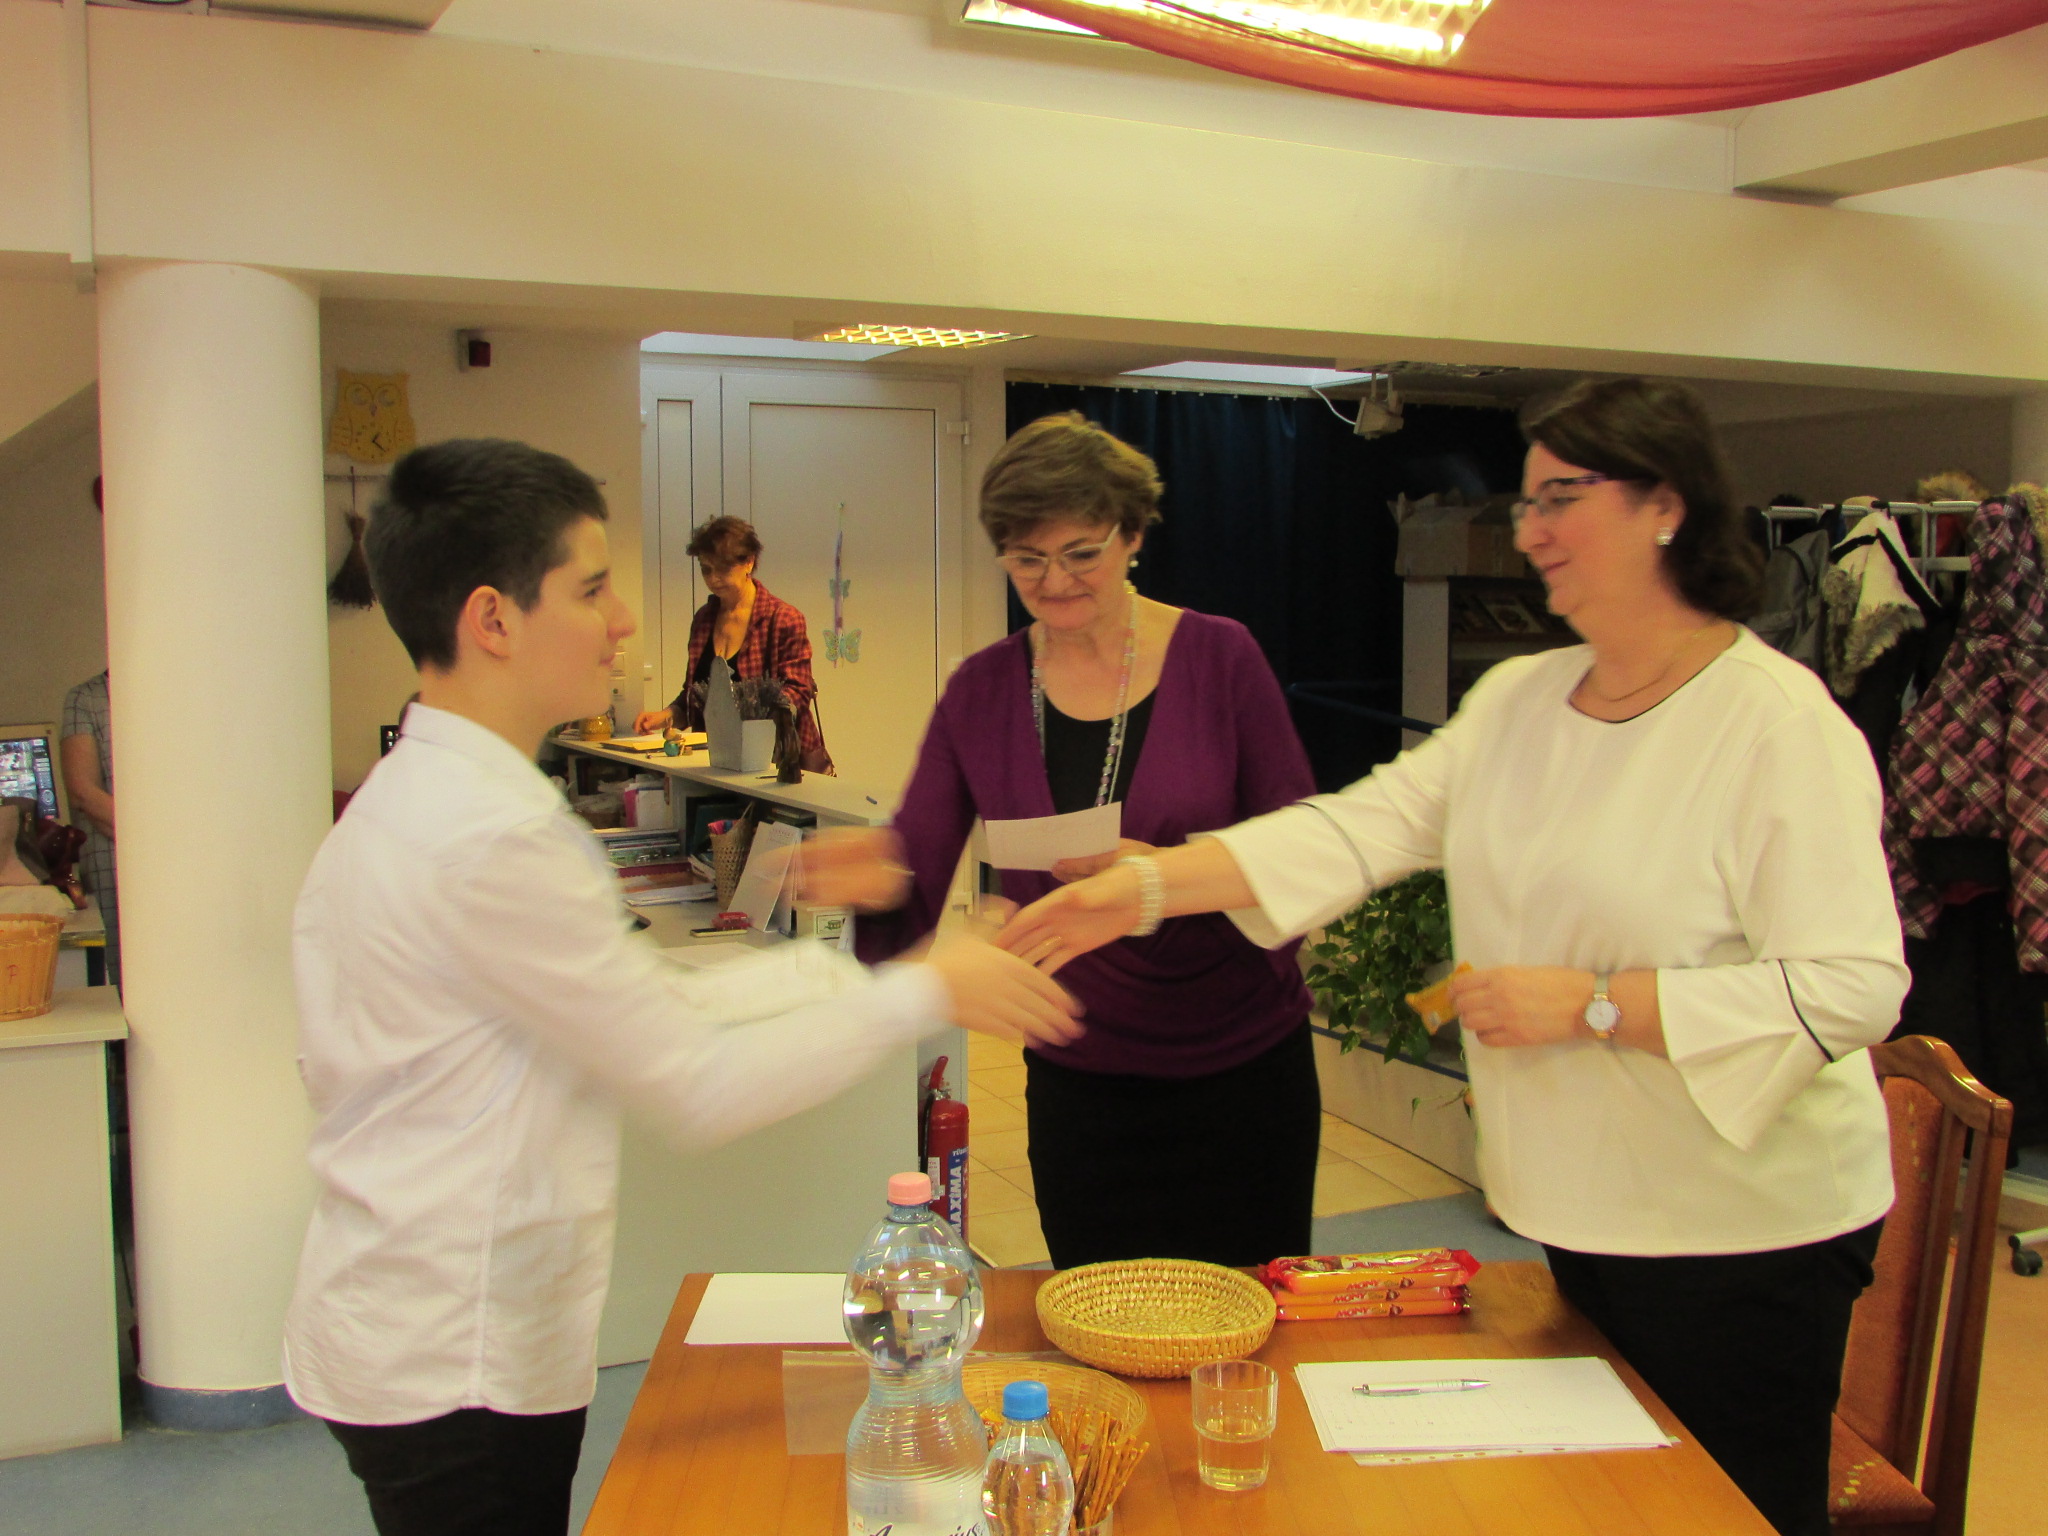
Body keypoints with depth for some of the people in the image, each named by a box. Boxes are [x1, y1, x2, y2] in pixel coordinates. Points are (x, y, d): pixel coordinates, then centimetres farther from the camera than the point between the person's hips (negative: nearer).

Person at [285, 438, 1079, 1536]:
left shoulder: (416, 800, 7)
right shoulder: (488, 839, -25)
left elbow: (640, 1011, 7)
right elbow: (697, 1090, -20)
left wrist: (830, 968, 5)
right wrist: (921, 995, -11)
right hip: (454, 1372, -9)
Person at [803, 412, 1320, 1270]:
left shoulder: (1219, 659, -8)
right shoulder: (981, 690, -2)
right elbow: (919, 891, -6)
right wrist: (880, 882, -29)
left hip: (1244, 1074, -1)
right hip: (1077, 1087, 1)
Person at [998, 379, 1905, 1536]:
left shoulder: (1782, 725, -17)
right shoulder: (1519, 701, 4)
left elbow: (1854, 988, -22)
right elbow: (1367, 824, -4)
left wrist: (1589, 1004, -24)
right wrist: (1146, 886, -15)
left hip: (1744, 1229, -6)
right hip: (1588, 1204, 6)